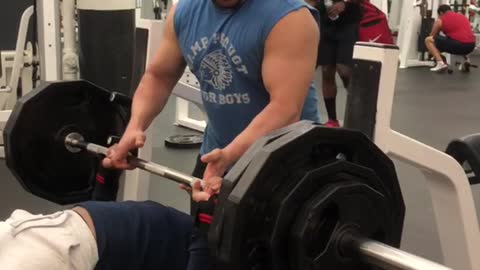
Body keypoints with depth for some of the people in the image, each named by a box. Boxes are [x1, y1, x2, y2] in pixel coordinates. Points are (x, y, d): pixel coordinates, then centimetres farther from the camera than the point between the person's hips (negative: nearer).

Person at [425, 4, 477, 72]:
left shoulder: (440, 20, 11)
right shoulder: (463, 16, 27)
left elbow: (432, 36, 22)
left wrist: (431, 52, 39)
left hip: (457, 45, -7)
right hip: (471, 46, 7)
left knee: (428, 40, 5)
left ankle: (440, 63, -8)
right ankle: (466, 58, 20)